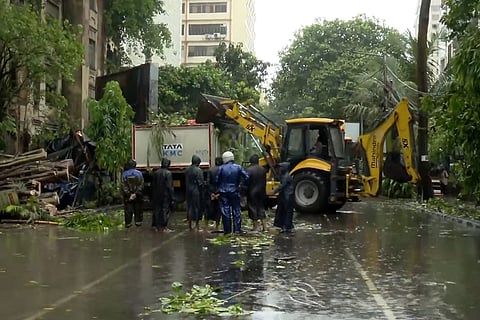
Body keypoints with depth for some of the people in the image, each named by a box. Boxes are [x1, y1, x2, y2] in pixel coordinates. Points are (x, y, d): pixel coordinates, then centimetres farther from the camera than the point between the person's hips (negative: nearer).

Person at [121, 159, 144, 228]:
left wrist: (128, 194, -9)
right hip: (138, 196, 0)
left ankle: (128, 223, 7)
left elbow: (123, 186, -8)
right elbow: (141, 185, -9)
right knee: (138, 209, 12)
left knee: (128, 210, 6)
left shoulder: (124, 174, -5)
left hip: (127, 196, 0)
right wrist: (136, 193, -11)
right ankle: (138, 221, 15)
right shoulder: (139, 173, -4)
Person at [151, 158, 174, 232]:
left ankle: (157, 227, 18)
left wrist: (153, 196, 15)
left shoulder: (156, 173, 2)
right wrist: (172, 197, -10)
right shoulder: (168, 173, -13)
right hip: (165, 195, -5)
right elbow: (170, 186, -14)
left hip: (157, 195, 5)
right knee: (165, 210, 2)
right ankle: (164, 227, 2)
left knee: (157, 210, 13)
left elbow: (153, 185, 7)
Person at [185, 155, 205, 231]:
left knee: (189, 207, 11)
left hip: (189, 191, 6)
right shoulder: (198, 170, -12)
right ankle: (197, 225, 4)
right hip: (196, 191, -6)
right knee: (197, 207, 2)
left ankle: (190, 226, 15)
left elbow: (186, 182, 10)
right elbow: (201, 182, -13)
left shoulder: (187, 170, 7)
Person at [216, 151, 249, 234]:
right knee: (236, 210, 9)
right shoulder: (238, 167, -4)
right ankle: (237, 229, 8)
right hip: (235, 192, 1)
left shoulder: (222, 168, -9)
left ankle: (227, 230, 5)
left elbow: (217, 180, -4)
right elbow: (246, 177, -8)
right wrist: (244, 184, 9)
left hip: (224, 193, -1)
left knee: (225, 211, 4)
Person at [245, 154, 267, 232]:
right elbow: (265, 182, 9)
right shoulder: (263, 169, 3)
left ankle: (256, 226, 3)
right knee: (261, 207, 14)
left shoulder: (248, 170, -14)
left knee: (253, 208, 2)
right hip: (261, 192, 5)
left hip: (252, 192, -5)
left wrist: (245, 192, -3)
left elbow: (246, 182, -13)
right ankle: (264, 226, 12)